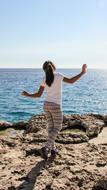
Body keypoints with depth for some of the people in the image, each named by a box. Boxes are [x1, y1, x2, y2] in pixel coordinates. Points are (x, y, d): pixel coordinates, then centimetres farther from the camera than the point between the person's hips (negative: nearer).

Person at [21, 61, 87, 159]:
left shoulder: (44, 79, 3)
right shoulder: (58, 75, -8)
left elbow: (38, 94, 3)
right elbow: (71, 81, -9)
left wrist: (28, 95, 21)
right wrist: (82, 73, -1)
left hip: (46, 104, 5)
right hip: (56, 106, -5)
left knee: (51, 127, 14)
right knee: (57, 128, 3)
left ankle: (53, 149, 16)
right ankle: (46, 148, -10)